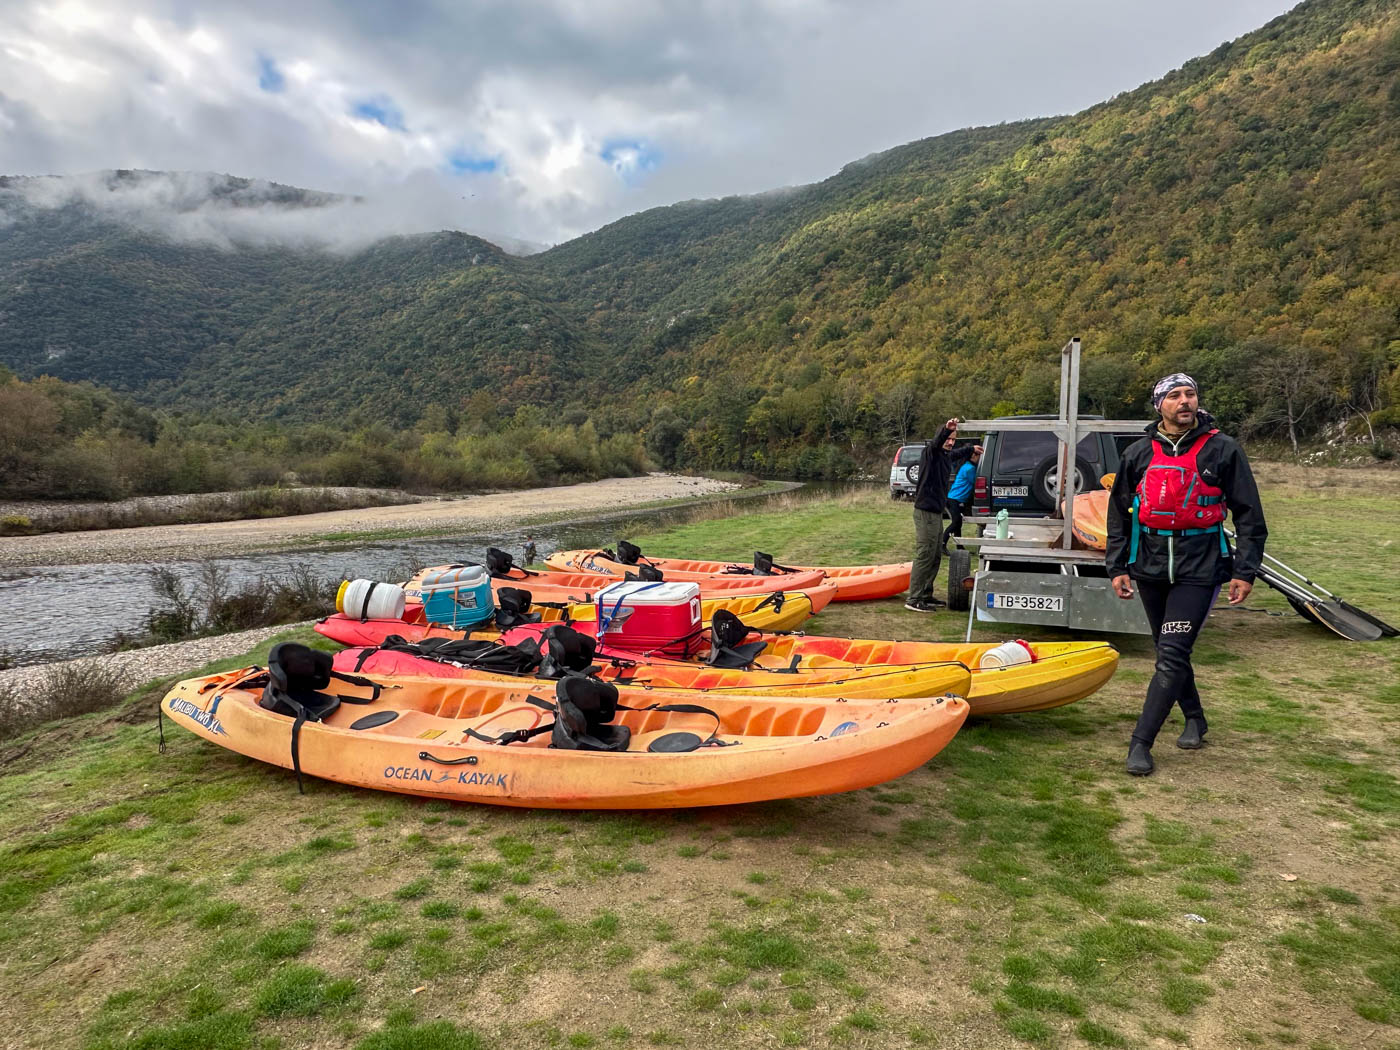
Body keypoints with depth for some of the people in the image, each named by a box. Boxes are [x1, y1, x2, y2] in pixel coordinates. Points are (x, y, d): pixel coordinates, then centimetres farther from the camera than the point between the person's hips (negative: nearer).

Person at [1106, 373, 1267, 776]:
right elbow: (1118, 513, 12)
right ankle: (1194, 717, 38)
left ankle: (1140, 743, -7)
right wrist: (1118, 567, 7)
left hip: (1200, 567, -4)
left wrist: (1245, 571, -3)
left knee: (1172, 656, -11)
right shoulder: (1139, 454, 6)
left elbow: (1249, 515, 2)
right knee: (1169, 651, 15)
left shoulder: (1223, 450, -1)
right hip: (1150, 565, 4)